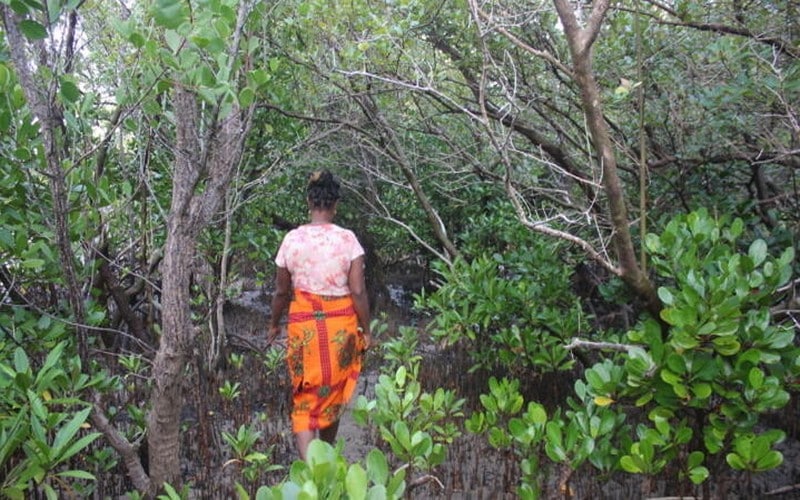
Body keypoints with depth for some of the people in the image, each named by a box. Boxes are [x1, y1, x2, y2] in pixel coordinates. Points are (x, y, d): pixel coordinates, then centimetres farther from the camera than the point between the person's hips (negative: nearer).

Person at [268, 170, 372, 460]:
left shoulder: (292, 239, -5)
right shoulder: (347, 239, -9)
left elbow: (281, 291, 3)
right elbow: (358, 291, -10)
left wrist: (274, 324, 18)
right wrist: (366, 330, 1)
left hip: (303, 324, 0)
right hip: (341, 324, 0)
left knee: (305, 398, 8)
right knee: (334, 394, 20)